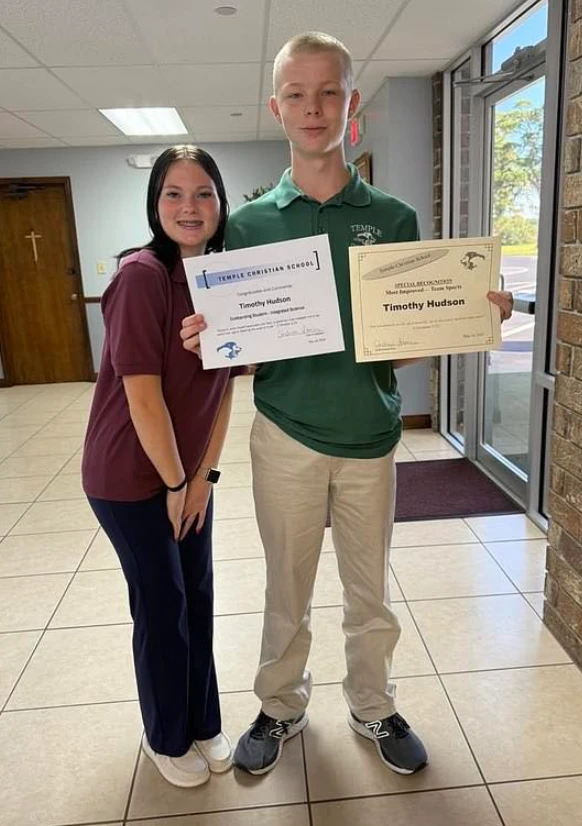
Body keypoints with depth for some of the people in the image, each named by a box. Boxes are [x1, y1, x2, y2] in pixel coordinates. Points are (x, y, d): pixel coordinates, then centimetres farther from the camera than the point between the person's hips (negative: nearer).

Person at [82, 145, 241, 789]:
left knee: (198, 596, 15)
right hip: (130, 475, -6)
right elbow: (142, 393, -21)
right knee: (162, 607, 7)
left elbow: (223, 386, 1)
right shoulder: (141, 275, -20)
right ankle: (166, 738, 34)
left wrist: (204, 473, -1)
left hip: (189, 469, 6)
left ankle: (203, 724, 38)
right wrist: (174, 482, -13)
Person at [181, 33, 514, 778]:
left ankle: (373, 707, 42)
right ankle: (281, 706, 41)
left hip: (371, 436, 1)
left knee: (370, 592, 17)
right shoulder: (249, 225, -2)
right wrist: (208, 340, -22)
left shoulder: (393, 219, -1)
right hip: (286, 436, 0)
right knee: (287, 590, 16)